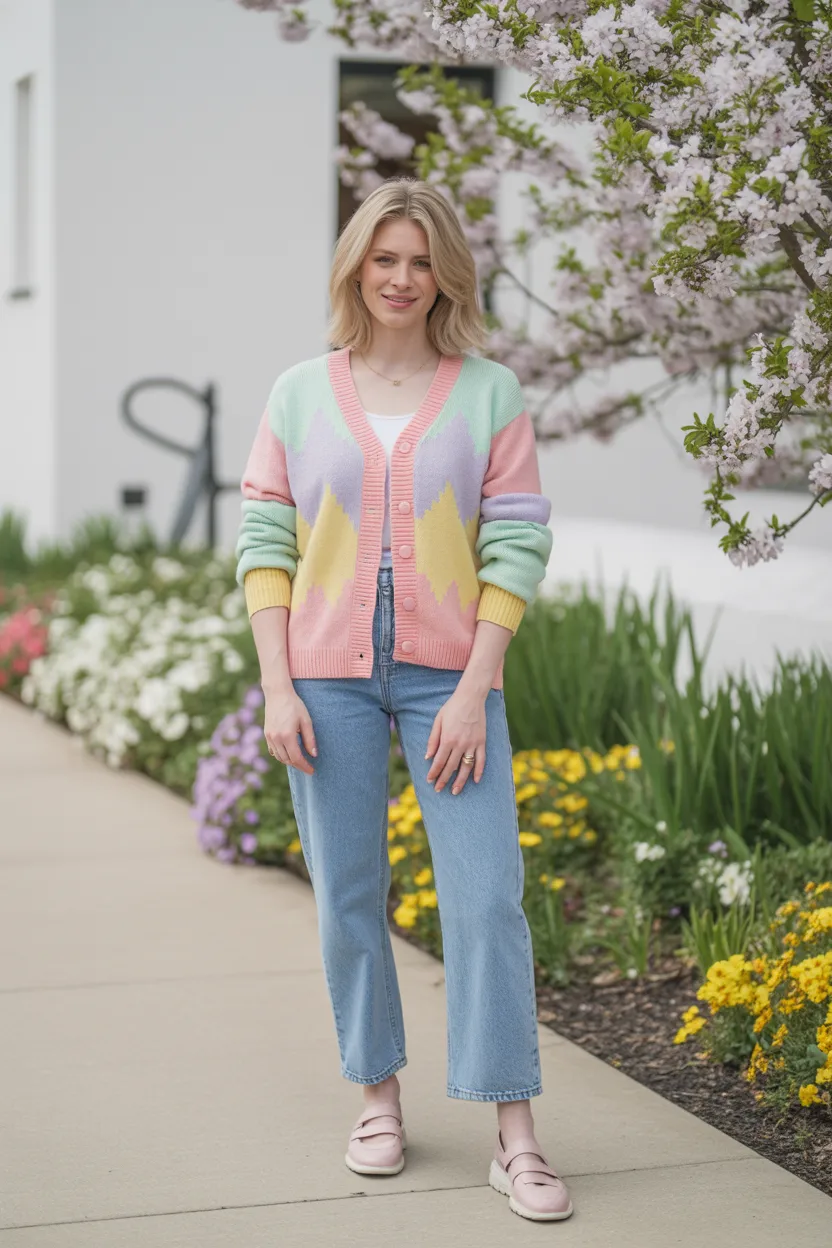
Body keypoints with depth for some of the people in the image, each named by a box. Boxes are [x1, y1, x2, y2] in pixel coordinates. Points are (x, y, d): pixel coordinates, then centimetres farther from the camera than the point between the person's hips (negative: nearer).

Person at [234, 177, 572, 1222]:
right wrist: (277, 688, -4)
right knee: (347, 899, 6)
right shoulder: (299, 395, 7)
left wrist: (474, 690, -9)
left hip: (448, 674, -1)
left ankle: (515, 1138, 0)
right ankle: (379, 1095, 23)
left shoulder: (489, 394, 3)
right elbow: (264, 542, 5)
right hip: (328, 675, 1)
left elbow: (517, 547, -1)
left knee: (486, 898, -6)